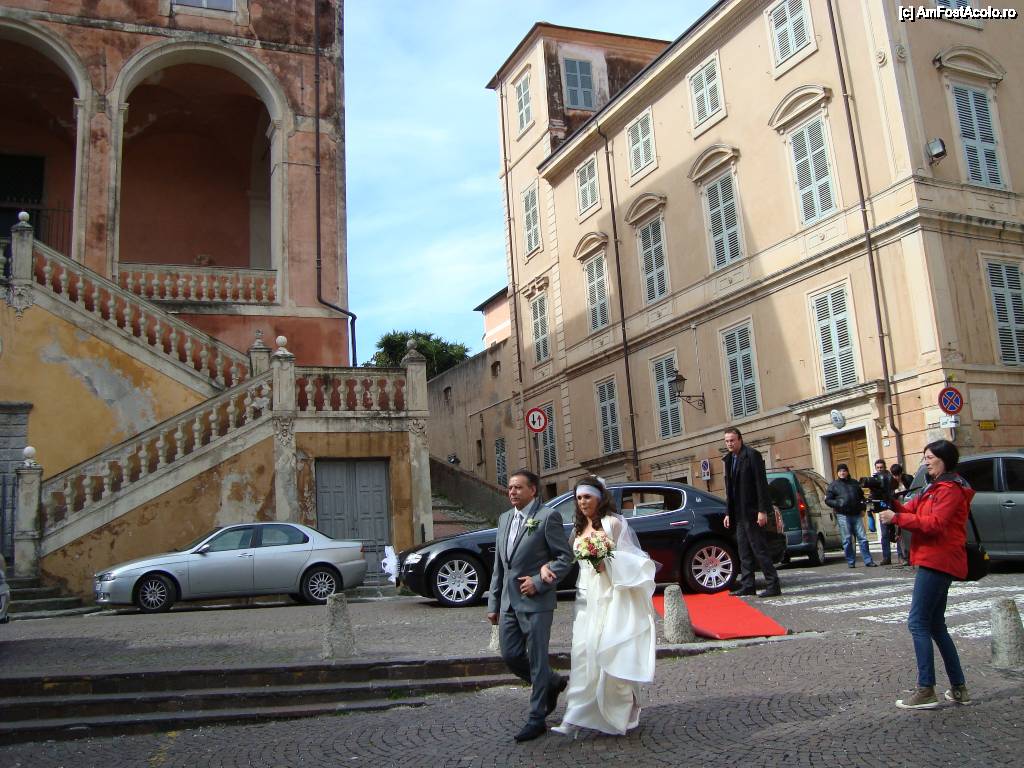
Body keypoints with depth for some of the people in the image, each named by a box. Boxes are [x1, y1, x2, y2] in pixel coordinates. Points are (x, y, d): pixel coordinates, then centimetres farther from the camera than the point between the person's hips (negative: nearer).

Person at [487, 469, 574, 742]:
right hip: (509, 602, 7)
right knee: (510, 656, 10)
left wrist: (539, 582, -16)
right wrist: (493, 602, 13)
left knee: (537, 660, 2)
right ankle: (553, 682, 33)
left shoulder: (547, 516, -8)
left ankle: (537, 718, 15)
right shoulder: (504, 518, 13)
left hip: (536, 601, -7)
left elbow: (566, 557, -9)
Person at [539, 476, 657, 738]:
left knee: (608, 654, -3)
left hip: (609, 597, -6)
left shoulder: (613, 523, -5)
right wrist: (546, 566, -5)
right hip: (586, 598, 6)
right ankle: (574, 719, 0)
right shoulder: (579, 528, 16)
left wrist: (607, 564, -22)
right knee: (583, 655, 0)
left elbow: (632, 558, -7)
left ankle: (622, 713, 15)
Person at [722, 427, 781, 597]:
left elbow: (761, 484, -13)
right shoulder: (729, 460, 15)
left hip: (752, 512, -8)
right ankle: (747, 585, 13)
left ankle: (773, 585, -1)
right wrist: (728, 513, 15)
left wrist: (762, 511, -18)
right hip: (739, 513, 8)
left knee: (759, 548, -6)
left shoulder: (752, 455, -8)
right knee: (744, 550, 9)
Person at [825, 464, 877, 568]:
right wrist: (838, 503, -14)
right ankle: (851, 562, 6)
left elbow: (861, 496, 25)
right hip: (843, 516, -3)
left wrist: (862, 509, 11)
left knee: (862, 538, 0)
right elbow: (827, 500, 3)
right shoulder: (833, 485, 6)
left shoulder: (854, 483, 16)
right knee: (847, 540, -1)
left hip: (856, 515, 3)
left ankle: (868, 561, 4)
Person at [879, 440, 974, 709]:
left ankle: (926, 691, -10)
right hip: (935, 562, 11)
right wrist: (891, 504, -3)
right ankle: (958, 689, 20)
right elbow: (911, 509, 15)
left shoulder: (951, 489, -10)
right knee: (935, 625, 15)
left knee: (918, 623, -11)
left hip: (938, 562, -11)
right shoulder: (935, 487, 22)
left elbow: (935, 524, -20)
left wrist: (896, 518, -20)